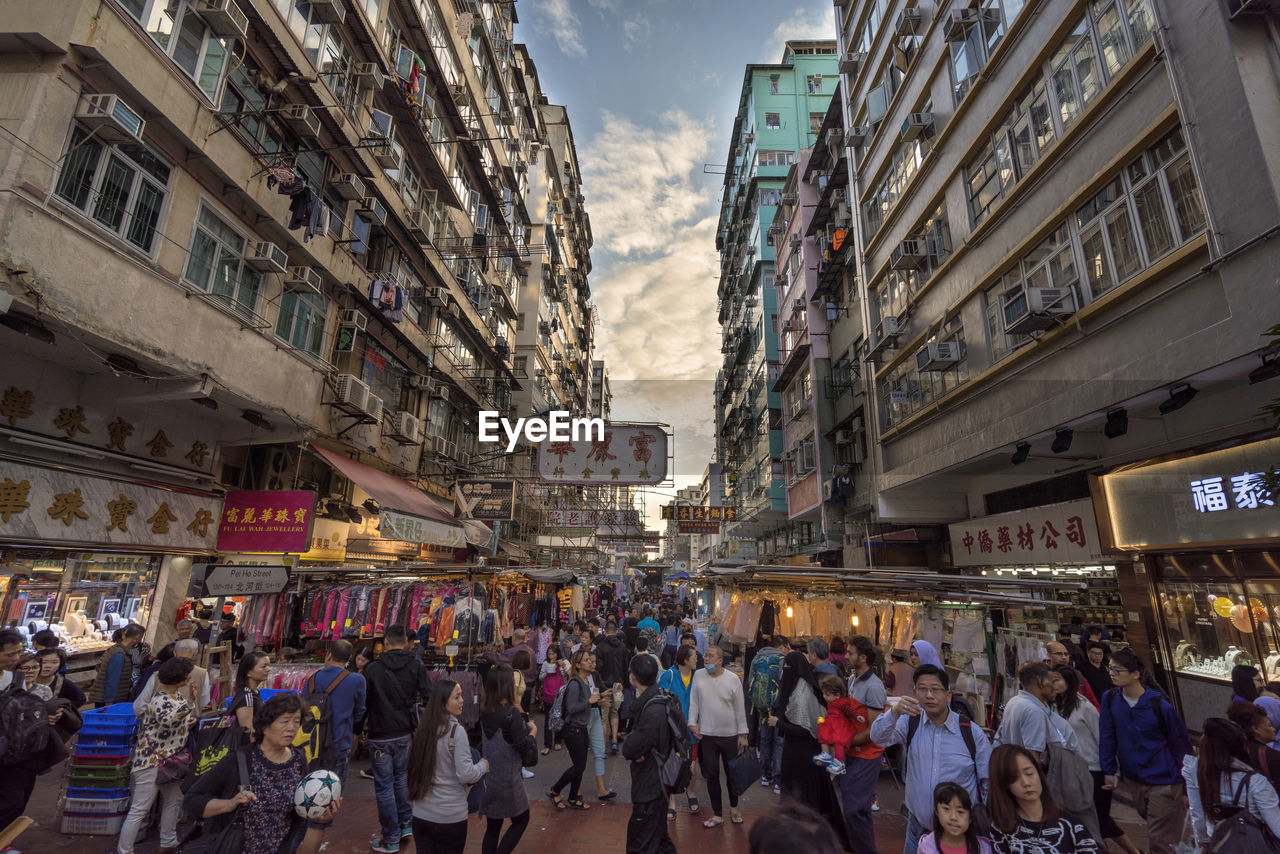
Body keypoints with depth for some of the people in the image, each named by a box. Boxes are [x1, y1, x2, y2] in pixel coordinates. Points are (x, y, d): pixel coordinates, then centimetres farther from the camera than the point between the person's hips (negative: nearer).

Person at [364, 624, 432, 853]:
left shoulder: (373, 669, -12)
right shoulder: (416, 666, -9)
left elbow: (361, 702, -5)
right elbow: (428, 695, -12)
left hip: (380, 735, -2)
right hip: (406, 733, 3)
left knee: (384, 786, 9)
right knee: (401, 777, 24)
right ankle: (406, 824, 30)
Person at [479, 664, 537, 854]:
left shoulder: (484, 712, -2)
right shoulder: (512, 713, -23)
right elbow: (523, 747, -20)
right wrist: (533, 731, -2)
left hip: (488, 777, 6)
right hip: (508, 779, -6)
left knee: (493, 826, 18)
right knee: (521, 821, 14)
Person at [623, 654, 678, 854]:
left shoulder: (653, 710, -30)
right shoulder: (659, 699, 1)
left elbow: (629, 750, -27)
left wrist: (629, 747, -7)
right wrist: (633, 750, -11)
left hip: (650, 788, -9)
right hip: (655, 784, 9)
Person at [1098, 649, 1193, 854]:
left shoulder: (1159, 705, -18)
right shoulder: (1110, 698, -7)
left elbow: (1181, 742, -5)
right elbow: (1107, 736, 1)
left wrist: (1183, 776, -2)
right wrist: (1109, 770, 0)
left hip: (1163, 781, -4)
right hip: (1133, 779, 4)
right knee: (1152, 825, 22)